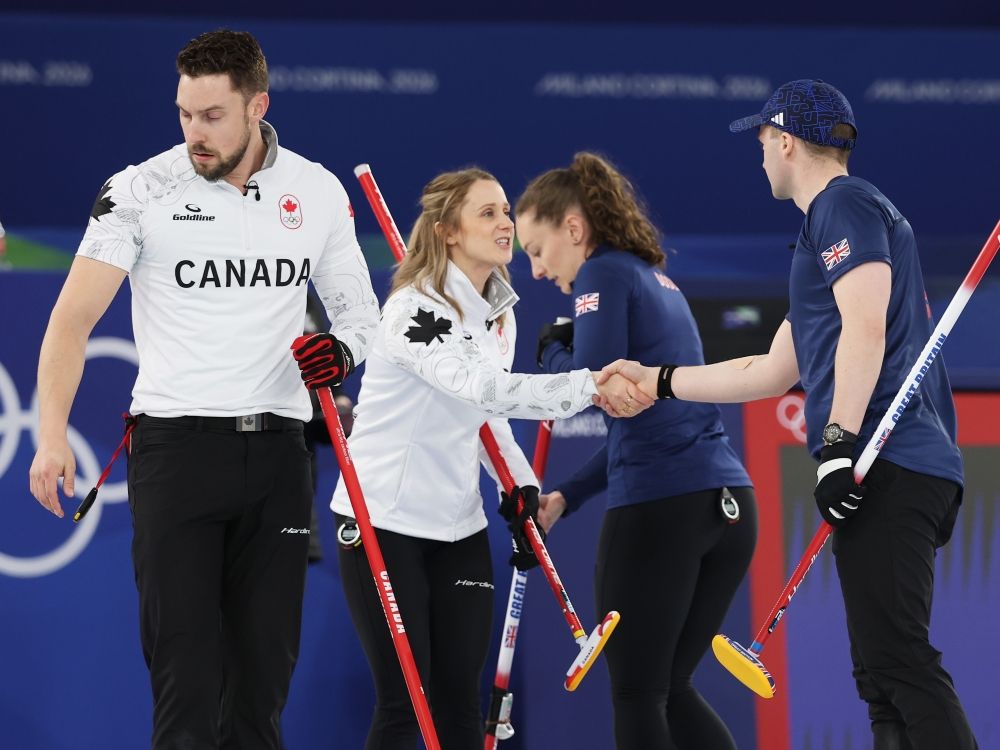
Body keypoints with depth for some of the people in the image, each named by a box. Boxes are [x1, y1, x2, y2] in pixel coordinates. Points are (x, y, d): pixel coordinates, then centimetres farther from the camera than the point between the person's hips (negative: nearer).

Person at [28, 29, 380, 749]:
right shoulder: (142, 190, -4)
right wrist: (53, 436, -19)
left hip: (276, 449, 3)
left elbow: (360, 311, 16)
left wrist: (342, 350, -9)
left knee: (266, 662, 5)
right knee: (183, 659, -9)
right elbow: (74, 316, -8)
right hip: (175, 444, -3)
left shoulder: (319, 192, 6)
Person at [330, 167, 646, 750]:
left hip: (458, 527, 7)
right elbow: (482, 389, -33)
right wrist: (590, 386, -41)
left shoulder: (500, 313, 8)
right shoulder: (415, 309, -18)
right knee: (404, 701, -6)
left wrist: (524, 487, 4)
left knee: (461, 698, 4)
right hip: (385, 522, -7)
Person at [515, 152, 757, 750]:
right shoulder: (655, 277, 22)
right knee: (672, 688, 15)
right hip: (729, 503, 8)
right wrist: (568, 497, 20)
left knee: (637, 696, 1)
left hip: (659, 505, -8)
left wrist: (554, 348, 5)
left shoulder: (604, 274, -3)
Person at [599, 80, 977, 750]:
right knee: (885, 673, 4)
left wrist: (838, 440, -23)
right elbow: (770, 373, 36)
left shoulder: (843, 205, 0)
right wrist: (657, 380, 40)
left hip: (888, 465, -10)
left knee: (899, 661, -19)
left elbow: (866, 325, -16)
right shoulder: (837, 219, 31)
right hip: (917, 470, 10)